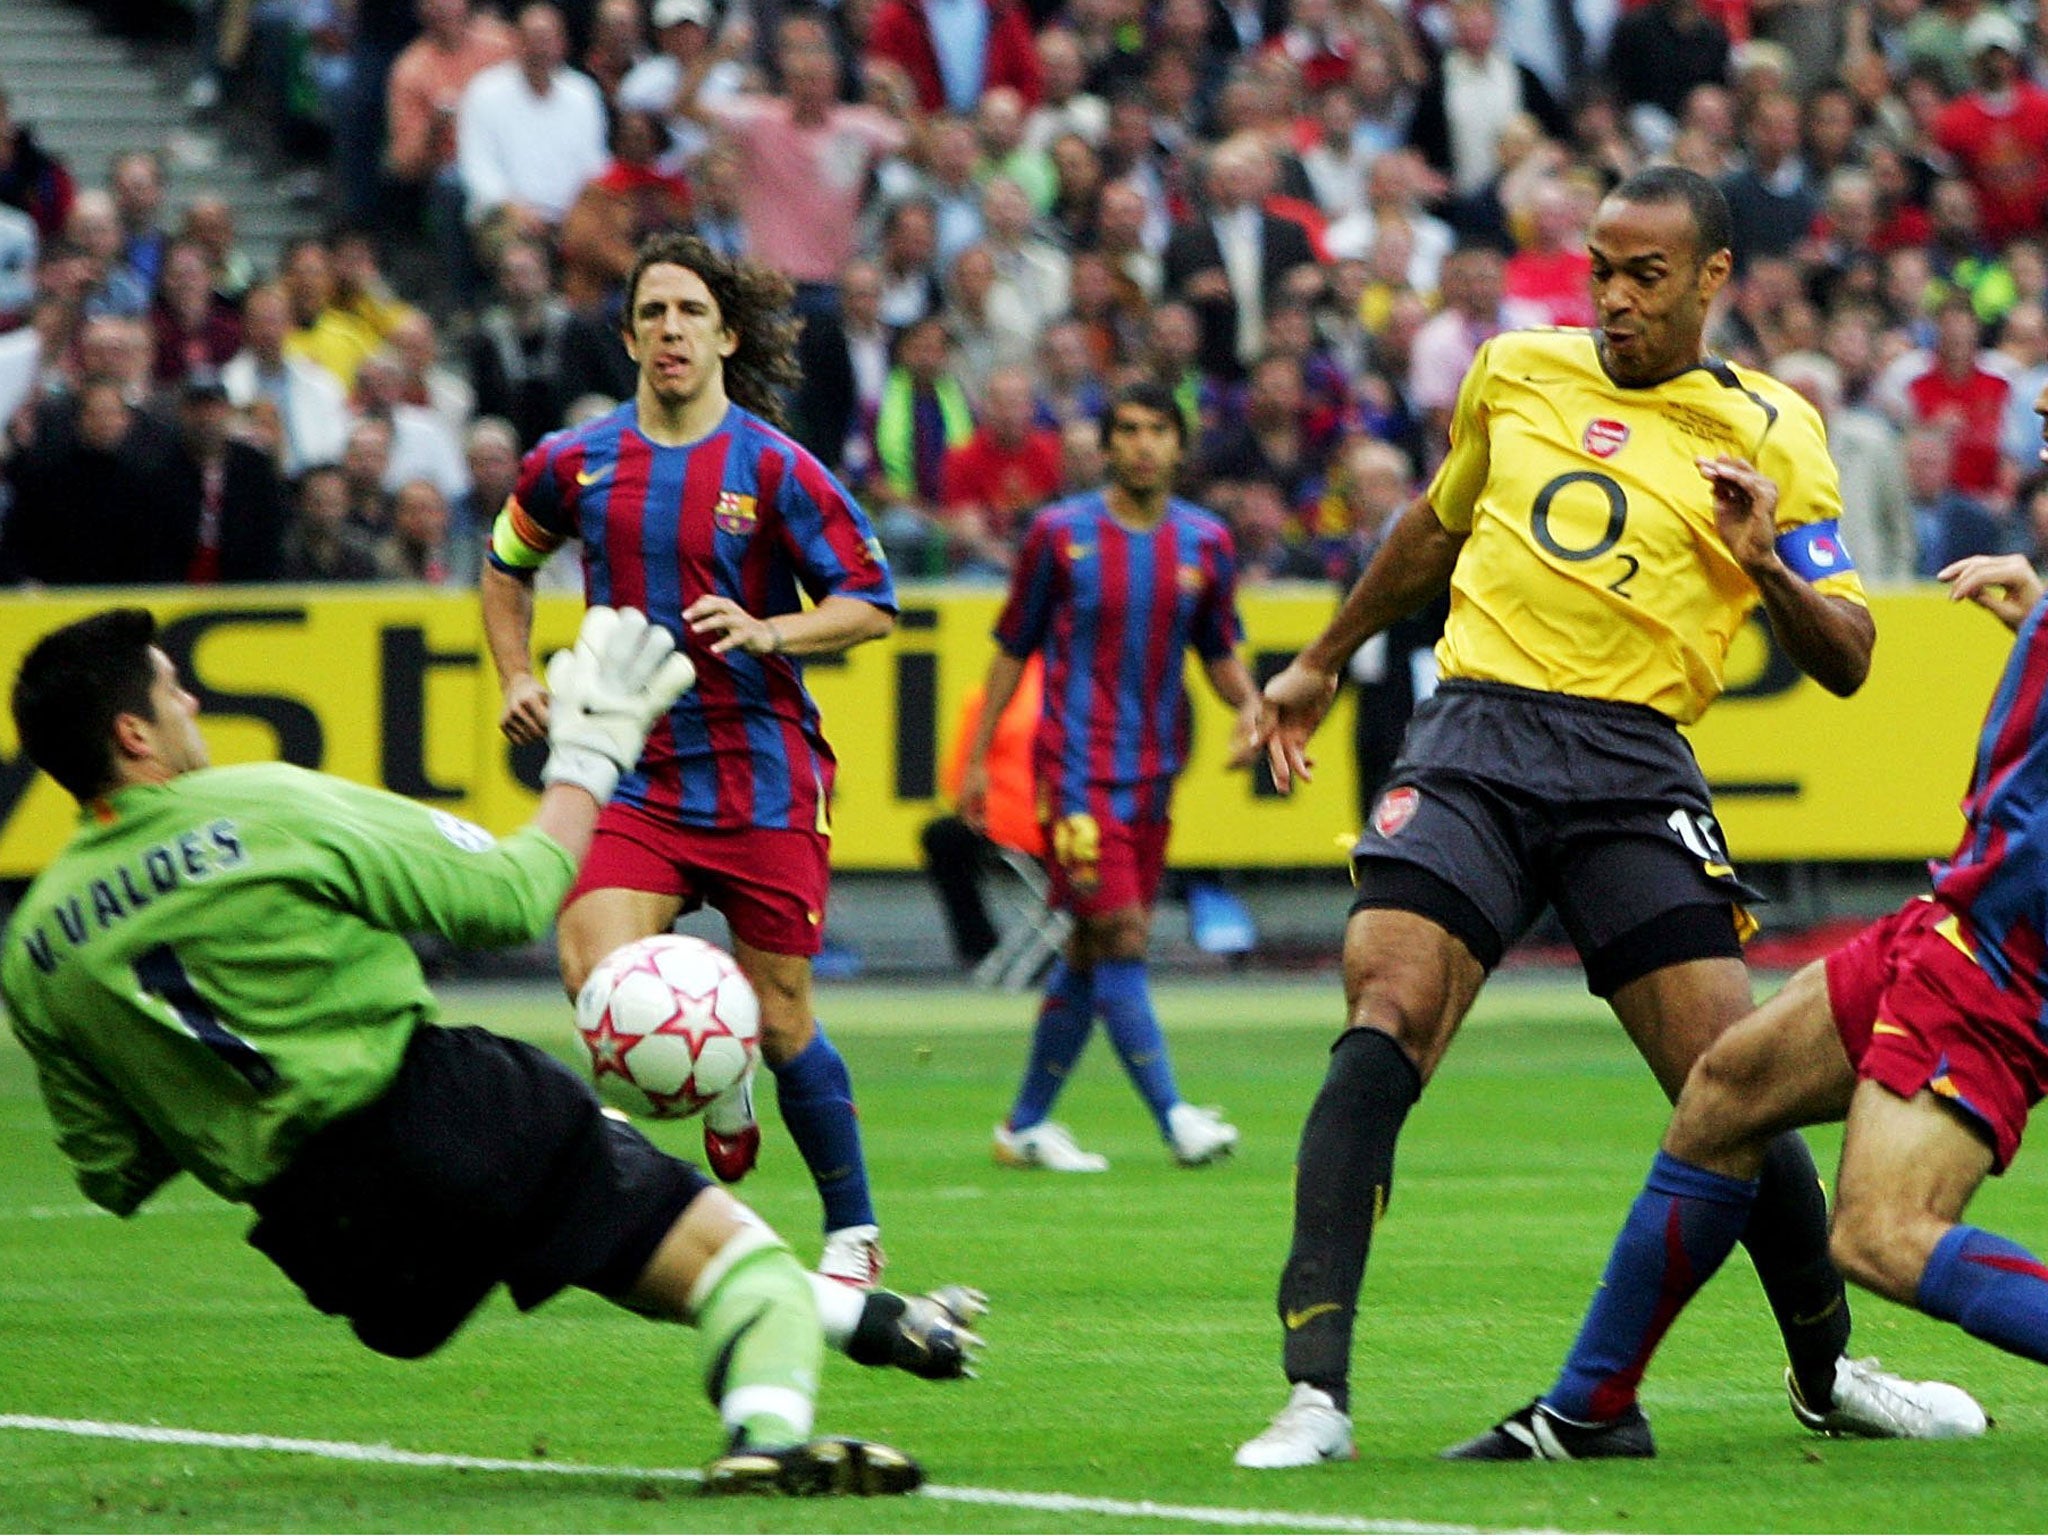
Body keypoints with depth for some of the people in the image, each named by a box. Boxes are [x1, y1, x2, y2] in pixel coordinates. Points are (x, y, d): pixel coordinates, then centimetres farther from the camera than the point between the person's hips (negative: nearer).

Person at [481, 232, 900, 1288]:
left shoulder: (773, 468, -5)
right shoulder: (575, 465, 5)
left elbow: (871, 603, -3)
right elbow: (507, 567, 24)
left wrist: (767, 632, -19)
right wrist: (517, 678, 11)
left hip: (763, 776, -2)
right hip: (634, 774, 2)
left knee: (778, 1018, 2)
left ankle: (853, 1231, 20)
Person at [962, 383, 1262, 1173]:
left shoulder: (1205, 542, 6)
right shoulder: (1059, 533, -3)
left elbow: (1220, 653, 15)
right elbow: (1012, 649, 4)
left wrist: (1248, 702, -7)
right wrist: (977, 758, 4)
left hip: (1154, 771, 5)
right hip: (1077, 768, -5)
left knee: (1092, 952, 8)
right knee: (1121, 938, -14)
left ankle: (1026, 1123, 19)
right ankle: (1174, 1116, -16)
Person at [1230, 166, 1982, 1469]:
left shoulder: (1770, 434, 6)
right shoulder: (1515, 372, 15)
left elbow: (1845, 661, 3)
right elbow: (1437, 527, 34)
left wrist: (1767, 564, -16)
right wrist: (1321, 664, 40)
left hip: (1634, 766, -1)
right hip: (1473, 738, 1)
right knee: (1384, 1025, -19)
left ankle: (1827, 1369, 18)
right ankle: (1317, 1392, -23)